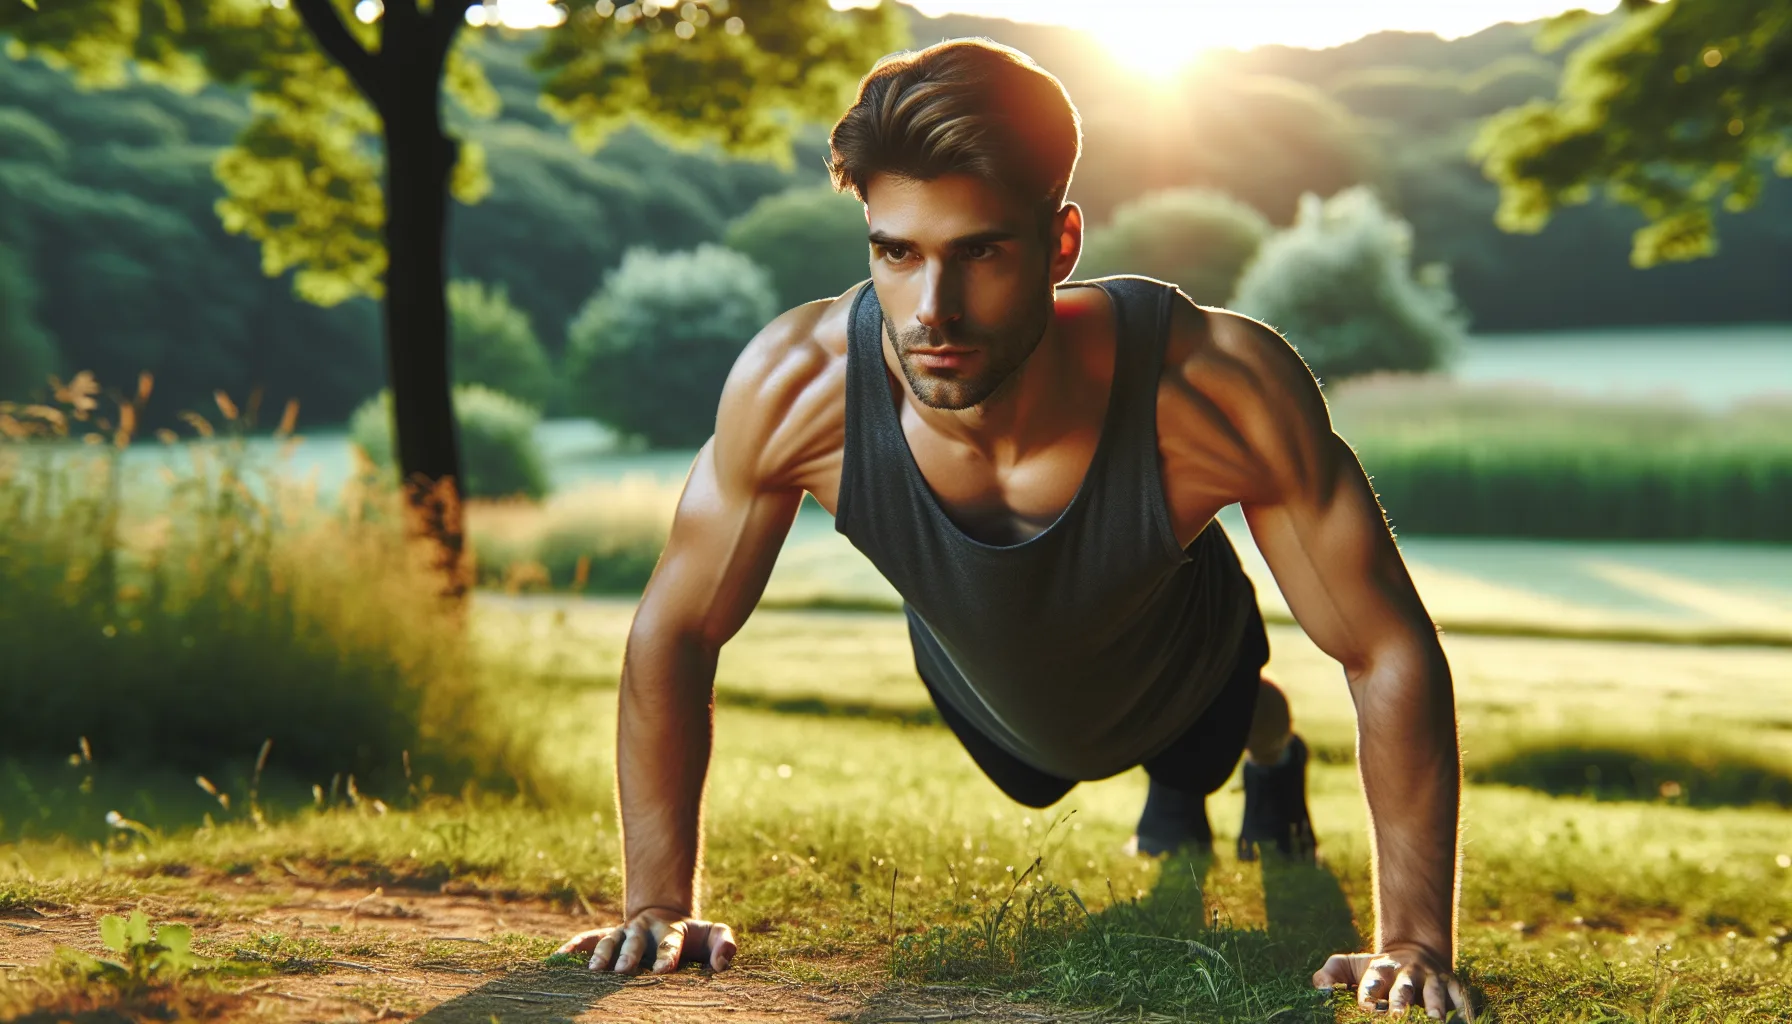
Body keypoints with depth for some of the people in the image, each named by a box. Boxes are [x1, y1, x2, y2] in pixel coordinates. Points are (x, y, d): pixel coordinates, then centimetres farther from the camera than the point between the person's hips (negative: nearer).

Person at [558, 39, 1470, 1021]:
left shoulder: (1218, 388, -46)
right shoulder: (793, 386, -42)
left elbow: (1391, 651, -34)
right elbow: (674, 634, -25)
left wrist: (1414, 940, -36)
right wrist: (660, 902, -26)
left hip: (1185, 677, -1)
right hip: (982, 698, 2)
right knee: (1038, 793, 35)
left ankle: (1271, 744, 70)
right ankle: (1168, 791, 68)